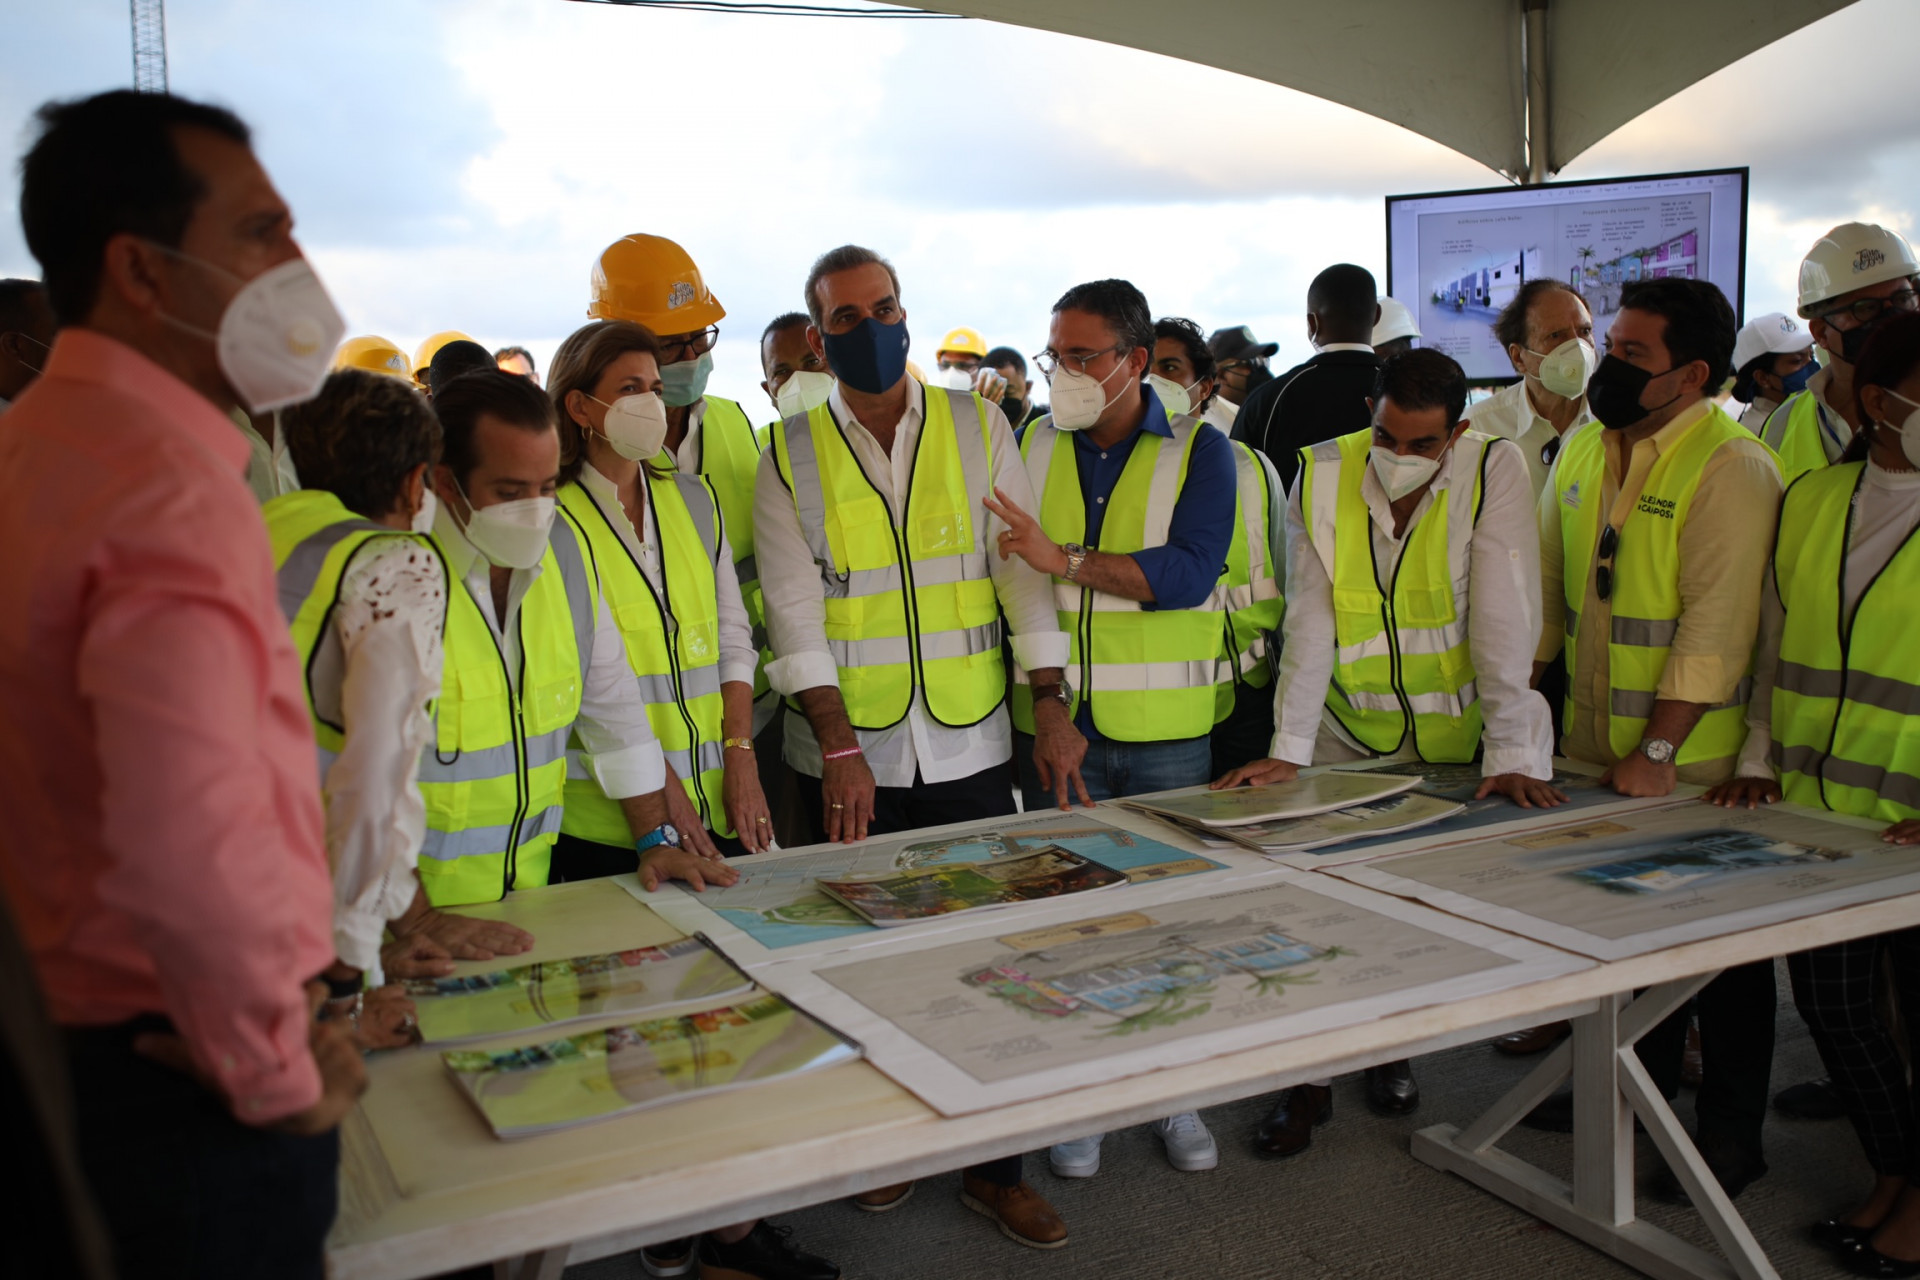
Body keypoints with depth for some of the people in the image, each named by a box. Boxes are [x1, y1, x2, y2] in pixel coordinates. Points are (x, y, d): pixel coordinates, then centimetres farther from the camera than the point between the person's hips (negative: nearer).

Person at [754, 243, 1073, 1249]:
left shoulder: (977, 426, 4)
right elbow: (794, 612, -5)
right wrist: (839, 746, -15)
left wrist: (1052, 709, -7)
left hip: (969, 749, 1)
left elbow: (1022, 569, 1)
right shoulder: (790, 456, 1)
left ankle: (992, 1162, 23)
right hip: (850, 758, -1)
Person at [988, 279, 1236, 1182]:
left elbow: (1188, 573, -15)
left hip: (1166, 731, -1)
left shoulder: (1199, 450, -1)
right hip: (1057, 723, 2)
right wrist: (1043, 699, -8)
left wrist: (1066, 559, -20)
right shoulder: (1030, 450, 6)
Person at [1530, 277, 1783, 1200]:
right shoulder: (1581, 454, 7)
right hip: (1594, 752, 7)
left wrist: (1660, 752, -21)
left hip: (1698, 766, -6)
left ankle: (1730, 1132, 23)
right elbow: (1547, 588, 14)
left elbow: (1715, 628, -20)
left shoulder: (1730, 469, -16)